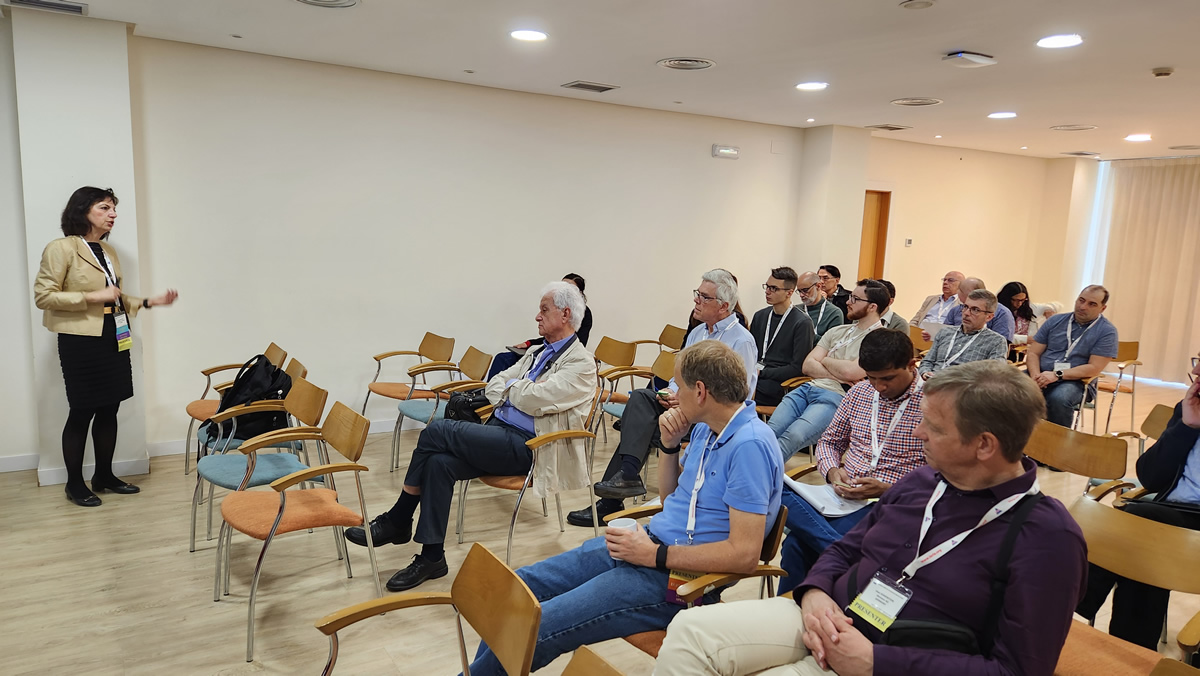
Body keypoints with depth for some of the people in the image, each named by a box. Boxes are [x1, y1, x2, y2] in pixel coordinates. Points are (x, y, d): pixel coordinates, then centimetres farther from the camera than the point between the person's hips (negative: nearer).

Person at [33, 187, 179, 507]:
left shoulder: (108, 251, 14)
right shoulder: (61, 249, -9)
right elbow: (43, 296, -12)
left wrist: (150, 301, 9)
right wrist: (92, 297, -19)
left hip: (114, 339, 7)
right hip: (81, 342, -7)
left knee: (109, 409, 11)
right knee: (81, 413, 1)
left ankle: (104, 475, 24)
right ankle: (75, 483, 15)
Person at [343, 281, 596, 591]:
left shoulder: (582, 363, -6)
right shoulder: (538, 353, 21)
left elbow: (533, 399, -18)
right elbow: (493, 387, 17)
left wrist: (511, 387, 2)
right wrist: (519, 389, -3)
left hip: (525, 447, -8)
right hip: (498, 430, 8)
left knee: (437, 431, -19)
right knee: (439, 462, -20)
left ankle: (396, 521, -3)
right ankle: (432, 558, -10)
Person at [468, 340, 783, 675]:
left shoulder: (750, 445, -21)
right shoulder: (705, 428, 8)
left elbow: (744, 554, -24)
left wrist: (654, 555, -19)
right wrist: (670, 446, 2)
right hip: (649, 541, 9)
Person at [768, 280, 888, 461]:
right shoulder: (837, 331, 21)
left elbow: (850, 372, -14)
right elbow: (808, 365, 13)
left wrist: (825, 360, 5)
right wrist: (839, 375, -4)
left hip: (836, 397, -6)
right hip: (809, 387, 7)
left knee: (792, 437, -31)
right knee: (769, 432, -18)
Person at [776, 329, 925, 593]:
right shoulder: (859, 392, 13)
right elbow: (829, 441, 22)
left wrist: (888, 489, -18)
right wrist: (832, 471, 0)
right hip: (842, 498, 6)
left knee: (799, 541, -30)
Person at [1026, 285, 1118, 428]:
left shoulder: (1107, 331, 2)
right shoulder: (1055, 321, 13)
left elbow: (1094, 368, -7)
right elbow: (1033, 353, 10)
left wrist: (1057, 375, -17)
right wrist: (1035, 375, -11)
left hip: (1074, 381, -3)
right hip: (1041, 375, 3)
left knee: (1059, 399, -37)